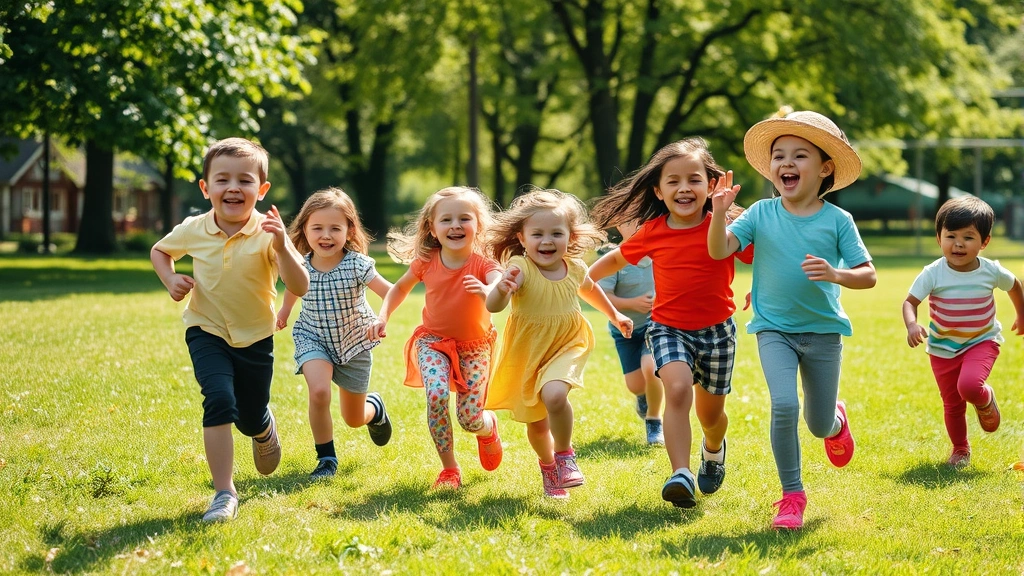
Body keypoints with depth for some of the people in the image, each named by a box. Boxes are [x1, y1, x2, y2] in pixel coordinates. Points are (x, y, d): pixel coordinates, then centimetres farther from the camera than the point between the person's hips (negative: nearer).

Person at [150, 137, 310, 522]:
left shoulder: (268, 233, -20)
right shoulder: (193, 231, -12)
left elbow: (300, 288, -28)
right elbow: (159, 251, 11)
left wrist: (281, 247, -43)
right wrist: (171, 279, -9)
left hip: (255, 336, 0)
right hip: (207, 332, 0)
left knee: (251, 419, 13)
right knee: (219, 399, -25)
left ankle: (265, 430, 54)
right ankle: (224, 493, -20)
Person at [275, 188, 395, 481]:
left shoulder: (357, 265, -24)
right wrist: (285, 309, 25)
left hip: (354, 343, 0)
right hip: (314, 339, 0)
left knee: (354, 419, 13)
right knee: (319, 391, -30)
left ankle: (375, 408, 53)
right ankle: (326, 458, -11)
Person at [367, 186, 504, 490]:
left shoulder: (483, 265, -21)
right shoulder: (426, 262, -12)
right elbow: (400, 287, 8)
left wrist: (485, 291, -66)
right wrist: (382, 317, -6)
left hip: (474, 347, -1)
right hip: (433, 341, 1)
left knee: (470, 419, -7)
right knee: (437, 393, -27)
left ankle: (489, 427, 36)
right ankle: (449, 467, -8)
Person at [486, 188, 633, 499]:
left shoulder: (575, 268, -9)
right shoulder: (520, 268, -24)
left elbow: (589, 289, 17)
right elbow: (493, 307, -39)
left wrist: (614, 315, 28)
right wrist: (502, 289, -60)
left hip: (566, 347, 1)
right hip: (528, 353, -1)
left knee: (554, 395, -30)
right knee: (536, 423, 14)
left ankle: (564, 454, -5)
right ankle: (547, 465, 45)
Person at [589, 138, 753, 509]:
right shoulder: (652, 232, -5)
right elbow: (617, 259, 13)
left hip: (717, 329, 0)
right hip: (669, 328, 0)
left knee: (711, 413, 14)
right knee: (678, 389, -27)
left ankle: (714, 449, 50)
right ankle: (681, 476, -30)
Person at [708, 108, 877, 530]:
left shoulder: (837, 220, -6)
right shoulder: (761, 213, -3)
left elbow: (868, 276, -7)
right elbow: (719, 251, -12)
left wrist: (836, 274, -27)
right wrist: (719, 211, -27)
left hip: (823, 330, 0)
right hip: (774, 329, 0)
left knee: (819, 425, 9)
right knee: (784, 406, -21)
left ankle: (836, 421, 49)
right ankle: (792, 495, -6)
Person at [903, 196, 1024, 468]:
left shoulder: (991, 271, -13)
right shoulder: (933, 274, -18)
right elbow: (910, 302, -17)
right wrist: (911, 325, -38)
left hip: (982, 342, -1)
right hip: (943, 348, 1)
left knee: (969, 386, -28)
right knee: (952, 404, 10)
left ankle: (986, 400, 8)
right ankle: (960, 449, 35)